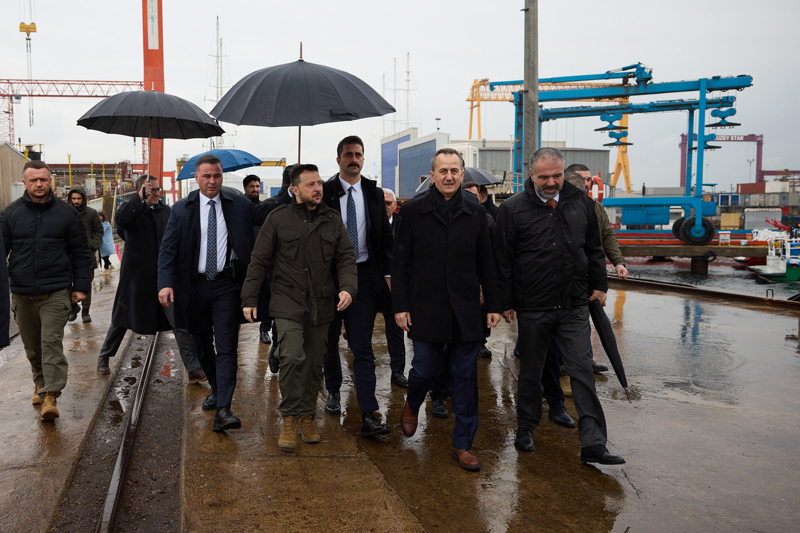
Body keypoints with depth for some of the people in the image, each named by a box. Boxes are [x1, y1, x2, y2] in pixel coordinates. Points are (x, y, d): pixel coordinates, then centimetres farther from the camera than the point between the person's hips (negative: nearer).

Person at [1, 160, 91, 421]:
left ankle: (51, 395, -6)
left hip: (56, 292, -3)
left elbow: (81, 253, 5)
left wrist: (81, 286, 1)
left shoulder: (66, 213, 1)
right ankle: (40, 383, 35)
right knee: (32, 345, 14)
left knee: (51, 342, -9)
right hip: (22, 293, 3)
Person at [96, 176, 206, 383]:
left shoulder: (166, 210, 9)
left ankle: (194, 369, -6)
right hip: (135, 276, -2)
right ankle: (104, 356, 40)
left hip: (163, 276, 2)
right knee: (121, 320, 15)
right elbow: (121, 220, -27)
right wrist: (140, 199, -32)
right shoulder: (131, 209, -3)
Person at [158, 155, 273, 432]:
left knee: (226, 347, -9)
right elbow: (168, 249, -2)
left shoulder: (239, 204, 3)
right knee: (202, 345, 17)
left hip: (227, 286, -2)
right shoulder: (181, 209, 2)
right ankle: (216, 388, 41)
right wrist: (165, 283, -14)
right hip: (195, 286, 2)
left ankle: (223, 411, -12)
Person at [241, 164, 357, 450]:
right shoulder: (278, 219, 0)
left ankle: (306, 416, 26)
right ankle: (289, 418, 2)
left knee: (314, 363, 9)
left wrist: (348, 287, -10)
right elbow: (259, 260, 3)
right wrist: (249, 298, 0)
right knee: (292, 358, -16)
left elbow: (346, 258, 8)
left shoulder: (333, 221, 9)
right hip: (288, 303, -3)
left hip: (321, 306, 3)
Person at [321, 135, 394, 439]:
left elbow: (385, 236, 9)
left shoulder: (374, 193, 7)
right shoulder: (324, 192, -1)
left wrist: (387, 273, 1)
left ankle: (368, 416, -6)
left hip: (364, 274, 1)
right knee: (330, 339, 15)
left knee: (363, 347, -4)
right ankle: (333, 391, 37)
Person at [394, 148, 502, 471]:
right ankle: (412, 406, 40)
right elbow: (400, 263, 1)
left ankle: (463, 444, 18)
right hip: (426, 309, -2)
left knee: (465, 378, 5)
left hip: (465, 311, 2)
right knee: (425, 369, 4)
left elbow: (486, 265, 11)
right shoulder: (413, 212, 1)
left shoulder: (476, 215, 7)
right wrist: (400, 306, -4)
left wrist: (493, 305, 7)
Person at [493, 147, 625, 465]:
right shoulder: (513, 209, -5)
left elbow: (594, 248, 17)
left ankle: (593, 445, 3)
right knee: (530, 372, 13)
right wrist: (506, 302, -3)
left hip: (574, 307, 2)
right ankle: (526, 428, 32)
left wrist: (599, 285, 13)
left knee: (583, 372, -1)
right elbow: (503, 259, -2)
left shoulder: (581, 203, 5)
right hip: (533, 309, -2)